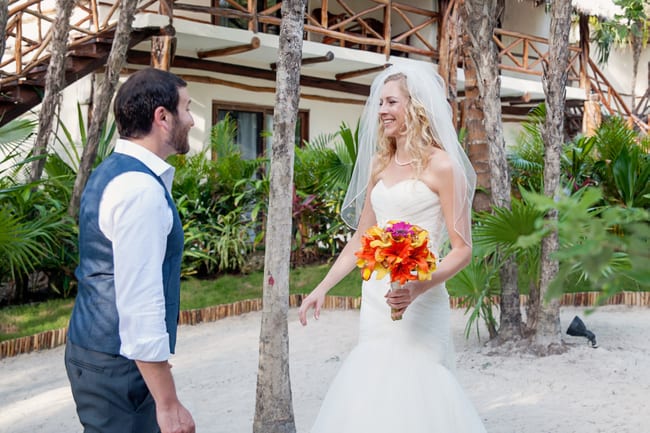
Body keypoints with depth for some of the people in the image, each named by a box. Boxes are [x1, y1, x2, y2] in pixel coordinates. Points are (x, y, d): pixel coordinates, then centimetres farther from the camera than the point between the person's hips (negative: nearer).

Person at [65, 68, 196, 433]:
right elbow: (139, 304, -26)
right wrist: (168, 403, -22)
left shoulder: (113, 172, 10)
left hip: (98, 349, 10)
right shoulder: (141, 188, -21)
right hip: (117, 366, -9)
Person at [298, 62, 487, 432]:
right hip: (375, 299, 6)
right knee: (372, 391, 9)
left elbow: (462, 249, -9)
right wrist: (323, 287, 12)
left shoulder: (440, 164, -7)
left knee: (412, 393, -2)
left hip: (417, 306, -6)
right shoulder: (379, 163, 12)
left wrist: (420, 287, -24)